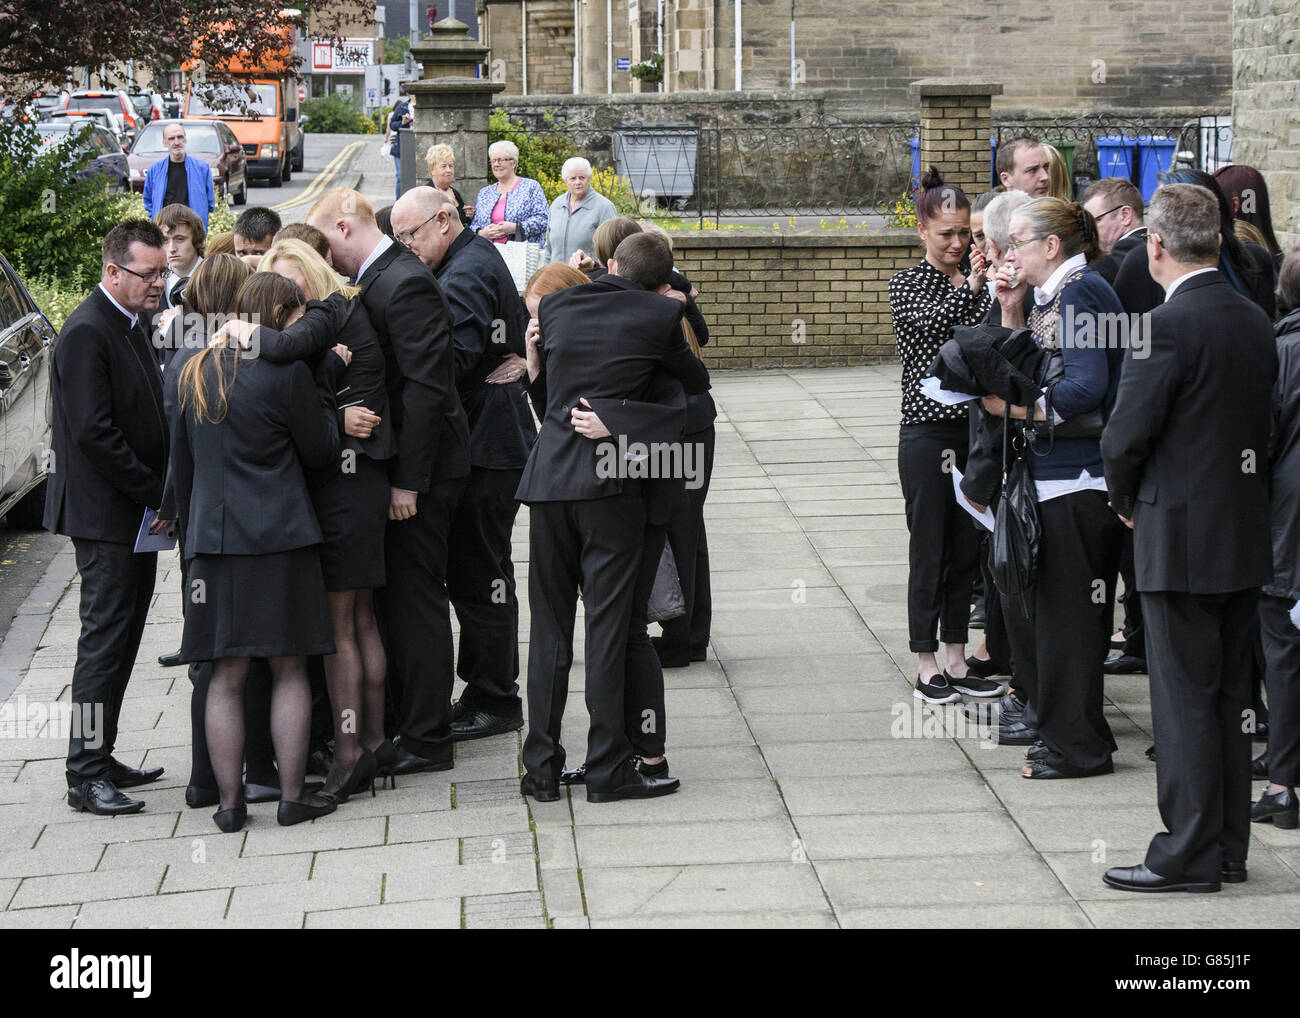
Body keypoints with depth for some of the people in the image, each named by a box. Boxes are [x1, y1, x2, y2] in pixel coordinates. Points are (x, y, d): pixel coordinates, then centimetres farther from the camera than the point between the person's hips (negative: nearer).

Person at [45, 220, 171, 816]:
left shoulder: (131, 326, 14)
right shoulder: (87, 333, -16)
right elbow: (93, 432, -22)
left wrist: (159, 494, 8)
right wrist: (155, 493, -17)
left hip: (138, 512, 9)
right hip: (105, 513, -9)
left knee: (121, 637, 13)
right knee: (105, 639, -7)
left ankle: (100, 757, 20)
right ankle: (86, 775, -3)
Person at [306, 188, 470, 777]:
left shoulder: (405, 285, -18)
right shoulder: (377, 279, 12)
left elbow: (427, 389, -22)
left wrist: (407, 480, -21)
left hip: (419, 468, -10)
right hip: (400, 466, 10)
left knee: (415, 599, -3)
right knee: (399, 597, 15)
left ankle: (426, 740, 5)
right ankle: (408, 721, 25)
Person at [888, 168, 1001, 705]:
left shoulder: (972, 282, 11)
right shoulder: (908, 285, -2)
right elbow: (929, 321, -22)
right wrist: (971, 289, -34)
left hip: (973, 427, 5)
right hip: (927, 431, -5)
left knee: (966, 549, 9)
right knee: (929, 550, -1)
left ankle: (956, 660, 18)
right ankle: (926, 667, 8)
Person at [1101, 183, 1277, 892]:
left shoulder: (1168, 327, -17)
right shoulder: (1256, 322, 7)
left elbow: (1126, 436, -15)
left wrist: (1126, 503, 5)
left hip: (1181, 540, -8)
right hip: (1247, 536, 8)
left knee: (1184, 701, -1)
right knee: (1229, 700, 13)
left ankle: (1189, 856, 3)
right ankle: (1228, 848, 20)